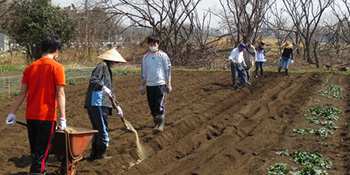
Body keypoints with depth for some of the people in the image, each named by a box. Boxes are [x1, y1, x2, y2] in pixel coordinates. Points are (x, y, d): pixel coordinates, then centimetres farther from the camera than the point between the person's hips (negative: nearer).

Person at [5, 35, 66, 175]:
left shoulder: (30, 67, 8)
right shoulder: (56, 67, -7)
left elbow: (22, 94, 6)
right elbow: (60, 94, -13)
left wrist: (12, 113, 9)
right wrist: (62, 118, -15)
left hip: (30, 116, 5)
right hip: (47, 116, -5)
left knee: (35, 151, 18)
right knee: (42, 153, -1)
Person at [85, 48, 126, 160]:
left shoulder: (108, 69, 26)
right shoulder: (102, 66, -4)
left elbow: (110, 90, 28)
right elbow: (93, 80, -18)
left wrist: (117, 106, 26)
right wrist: (103, 87, -32)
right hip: (97, 103, -10)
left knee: (97, 129, 14)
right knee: (103, 129, -3)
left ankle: (94, 154, 18)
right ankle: (100, 153, 5)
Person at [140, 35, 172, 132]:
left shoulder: (163, 55, 2)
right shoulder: (145, 57, 12)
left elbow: (168, 70, 1)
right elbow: (143, 72, 16)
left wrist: (168, 84, -3)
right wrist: (142, 86, 14)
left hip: (160, 84, -4)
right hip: (149, 85, 4)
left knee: (160, 106, -12)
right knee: (152, 106, 6)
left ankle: (160, 125, -8)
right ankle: (156, 123, 19)